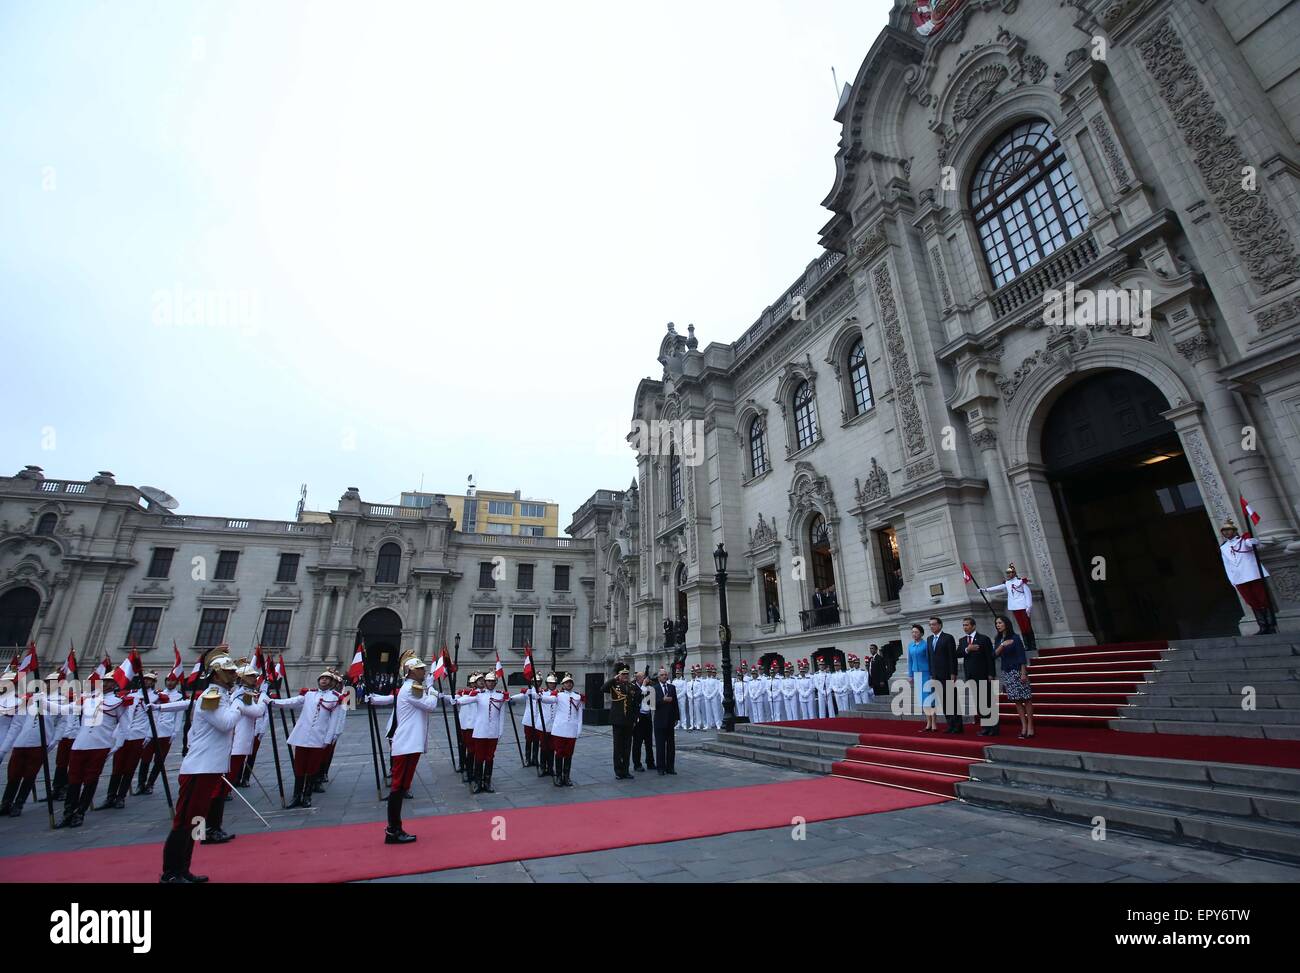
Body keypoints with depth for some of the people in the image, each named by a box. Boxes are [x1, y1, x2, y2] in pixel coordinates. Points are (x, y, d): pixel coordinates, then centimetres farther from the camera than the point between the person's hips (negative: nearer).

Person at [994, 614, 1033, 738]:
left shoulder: (1015, 637, -5)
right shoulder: (998, 639, 10)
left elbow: (1021, 655, -9)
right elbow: (995, 654, -1)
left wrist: (1023, 673, -15)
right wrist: (1002, 645, -17)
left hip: (1017, 671, -5)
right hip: (1006, 672, 5)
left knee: (1026, 699, -4)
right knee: (1016, 700, 6)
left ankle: (1030, 727, 0)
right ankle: (1023, 727, 9)